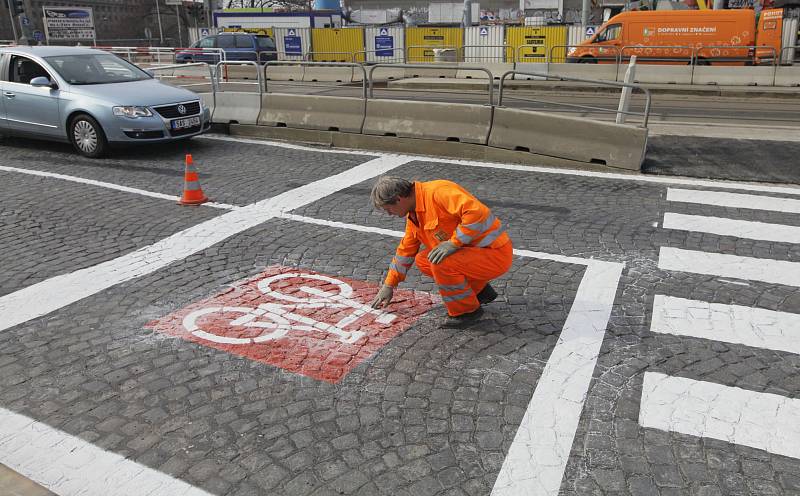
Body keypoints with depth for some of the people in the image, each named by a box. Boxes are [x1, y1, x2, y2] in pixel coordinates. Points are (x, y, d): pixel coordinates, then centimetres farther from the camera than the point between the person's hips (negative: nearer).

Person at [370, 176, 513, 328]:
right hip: (473, 251, 9)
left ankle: (466, 310, -3)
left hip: (495, 254, -9)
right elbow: (406, 250, 20)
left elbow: (478, 212, -34)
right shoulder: (414, 214, 8)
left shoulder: (438, 192, -22)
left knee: (441, 263, -27)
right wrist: (388, 285, 24)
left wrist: (454, 242, -27)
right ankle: (480, 290, 16)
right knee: (422, 260, 9)